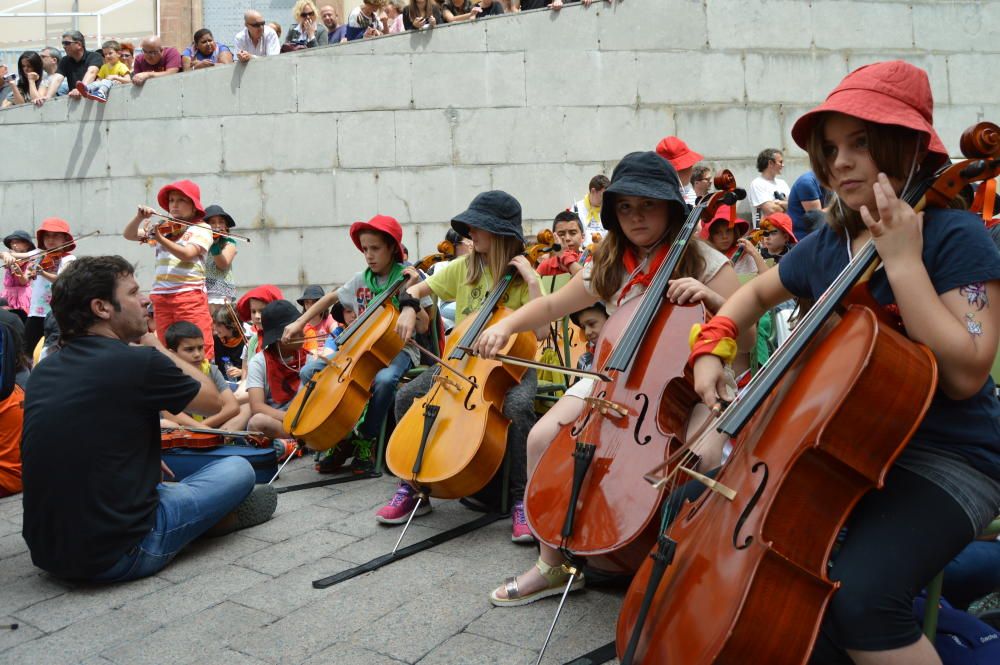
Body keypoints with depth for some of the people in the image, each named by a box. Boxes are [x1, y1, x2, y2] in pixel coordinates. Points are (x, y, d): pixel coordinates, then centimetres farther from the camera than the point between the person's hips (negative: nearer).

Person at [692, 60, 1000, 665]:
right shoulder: (825, 246, 5)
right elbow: (756, 293, 22)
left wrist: (902, 260, -25)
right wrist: (711, 347, 4)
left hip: (944, 461, -6)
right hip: (839, 446, 6)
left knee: (860, 598, -30)